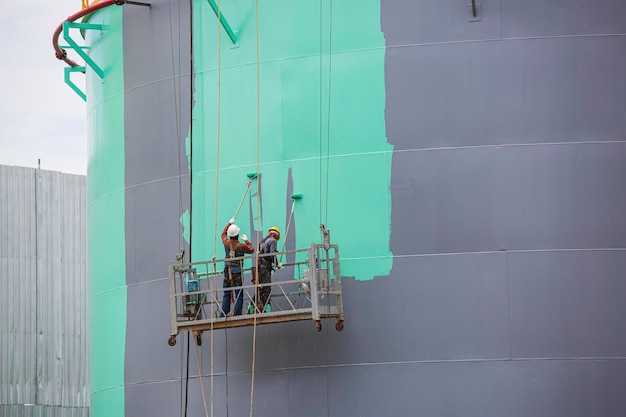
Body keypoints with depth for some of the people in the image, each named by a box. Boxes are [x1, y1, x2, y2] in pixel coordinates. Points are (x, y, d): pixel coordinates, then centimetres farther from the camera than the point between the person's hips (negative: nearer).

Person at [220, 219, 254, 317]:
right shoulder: (241, 246, -12)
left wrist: (229, 223, 32)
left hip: (227, 271, 4)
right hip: (237, 273, -4)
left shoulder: (226, 243, -2)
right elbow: (251, 249, 7)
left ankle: (223, 314, 6)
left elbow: (223, 234, 21)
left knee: (226, 294, 9)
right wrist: (246, 240, 19)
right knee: (239, 295, 0)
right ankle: (237, 314, -4)